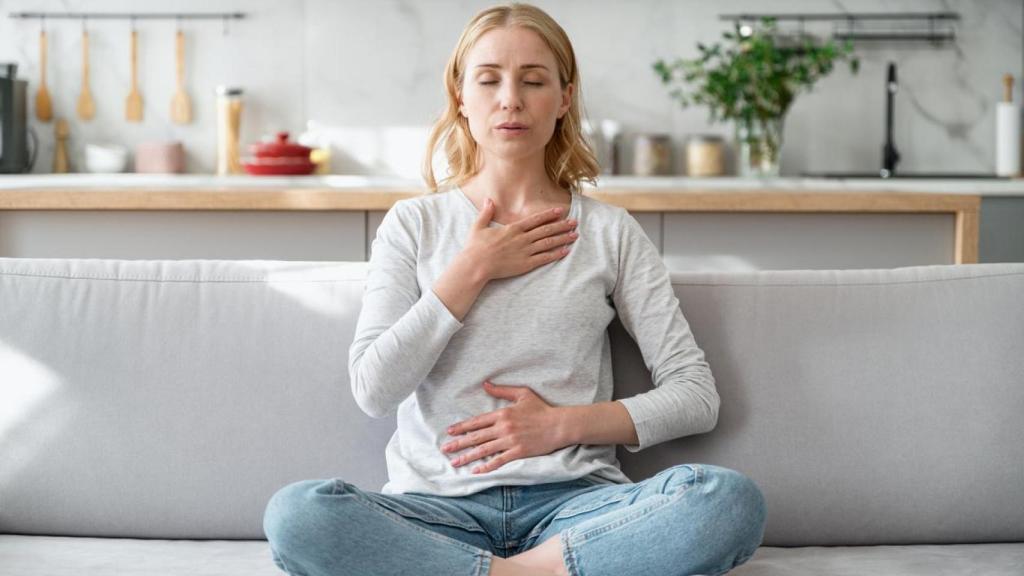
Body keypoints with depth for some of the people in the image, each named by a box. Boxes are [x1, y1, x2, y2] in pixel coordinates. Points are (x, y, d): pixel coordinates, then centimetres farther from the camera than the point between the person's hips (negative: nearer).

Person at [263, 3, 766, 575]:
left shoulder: (610, 232, 10)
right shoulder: (414, 223, 11)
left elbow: (697, 396, 6)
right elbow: (374, 389, -2)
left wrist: (562, 424, -6)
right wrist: (472, 270, -3)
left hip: (572, 501, 0)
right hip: (439, 503, 0)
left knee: (732, 499, -29)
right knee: (295, 512, -31)